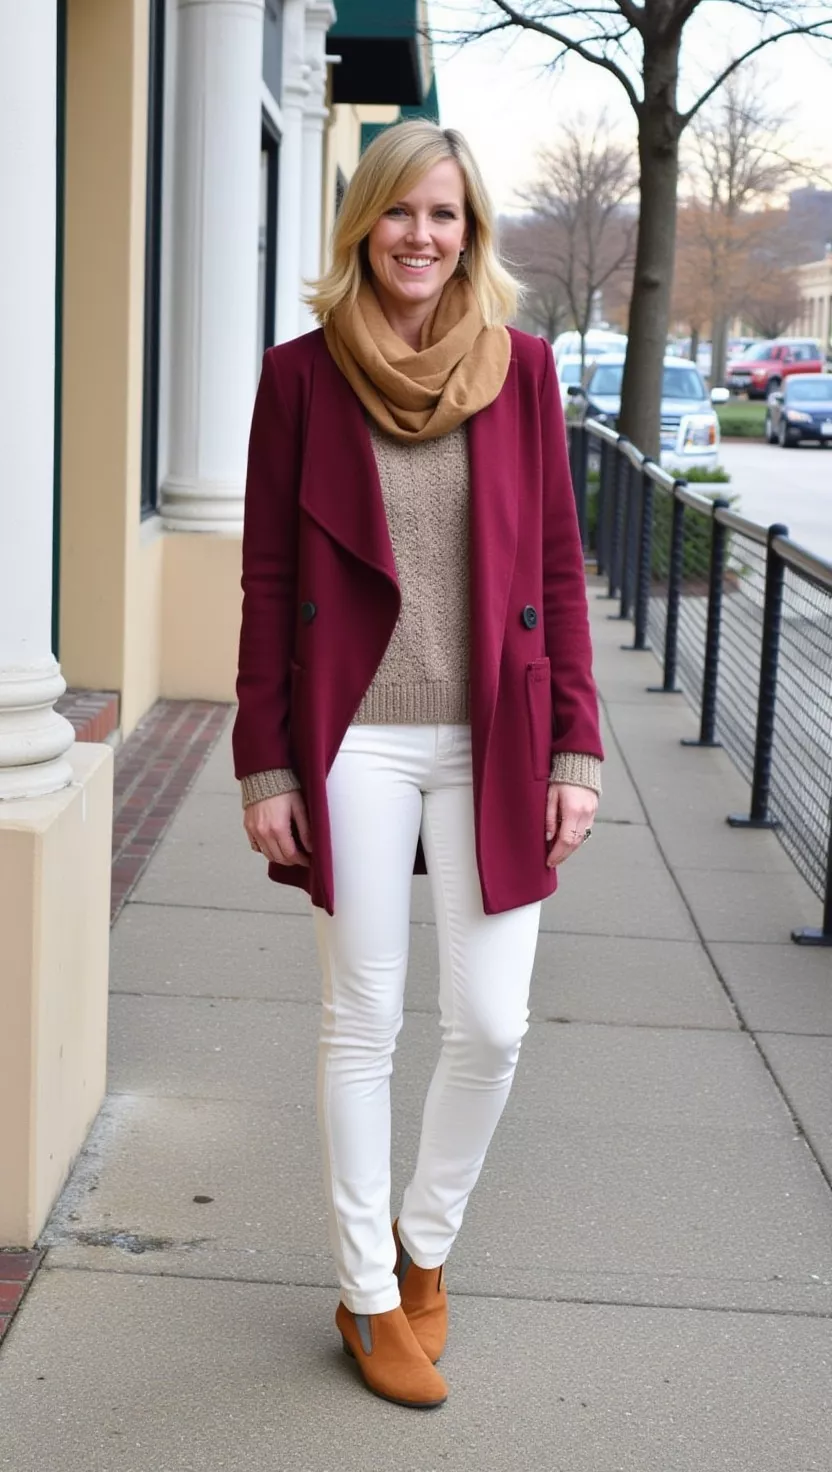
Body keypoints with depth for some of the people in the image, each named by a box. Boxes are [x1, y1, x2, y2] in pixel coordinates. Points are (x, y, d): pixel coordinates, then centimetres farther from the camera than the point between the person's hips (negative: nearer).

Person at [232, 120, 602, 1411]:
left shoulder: (521, 367, 3)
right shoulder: (302, 374, 0)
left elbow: (559, 567, 5)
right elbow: (267, 579, 1)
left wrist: (576, 748, 0)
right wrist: (264, 763, -2)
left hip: (493, 745, 2)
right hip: (356, 745, -1)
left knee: (491, 1026, 4)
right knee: (365, 1024, 7)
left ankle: (426, 1241, 31)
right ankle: (368, 1293, 24)